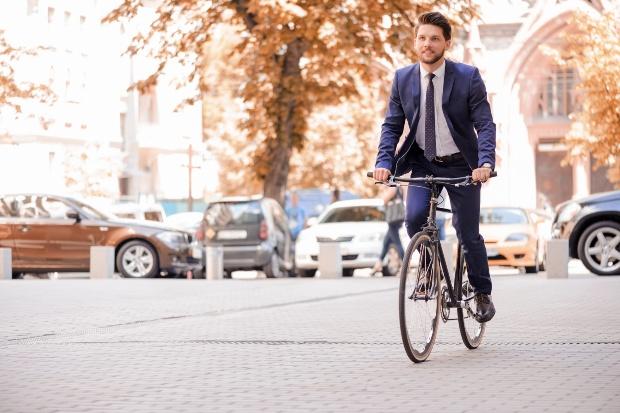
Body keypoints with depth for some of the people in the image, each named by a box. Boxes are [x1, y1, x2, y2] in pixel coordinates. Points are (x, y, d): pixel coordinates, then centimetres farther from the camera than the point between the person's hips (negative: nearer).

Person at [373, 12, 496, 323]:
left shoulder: (468, 77, -11)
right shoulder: (402, 79, -3)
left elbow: (485, 124, -13)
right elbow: (391, 125, 0)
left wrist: (485, 162, -29)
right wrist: (384, 162, -17)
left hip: (461, 166, -2)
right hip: (423, 164, 2)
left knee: (468, 234, 2)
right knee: (414, 218, -22)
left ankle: (482, 294, 25)